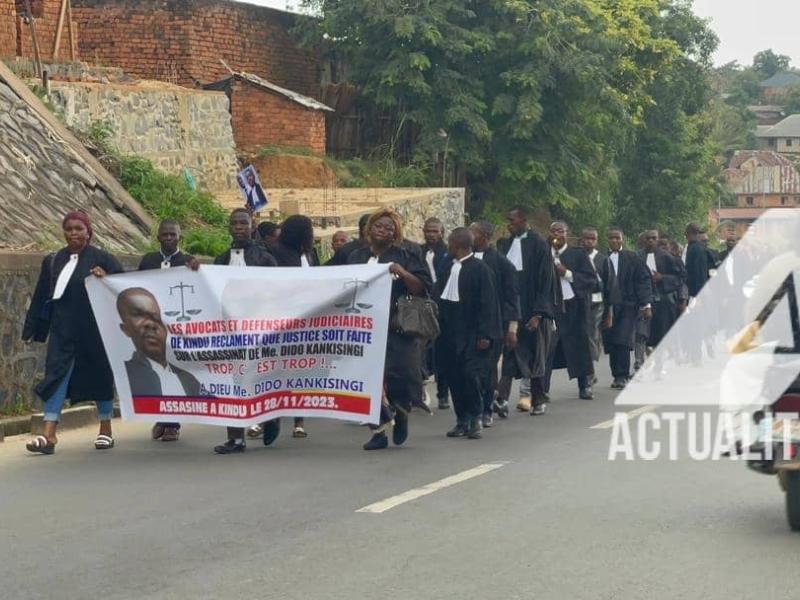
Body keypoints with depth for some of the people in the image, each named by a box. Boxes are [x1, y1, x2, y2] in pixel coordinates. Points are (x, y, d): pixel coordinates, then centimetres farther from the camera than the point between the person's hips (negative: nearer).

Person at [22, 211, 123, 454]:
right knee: (56, 376, -5)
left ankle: (105, 429, 21)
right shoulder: (53, 261, 10)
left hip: (93, 331, -2)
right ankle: (49, 434, -9)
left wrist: (106, 278, -24)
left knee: (99, 376, 7)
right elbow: (41, 297, 12)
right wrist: (32, 328, 10)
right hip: (62, 331, 3)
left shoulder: (102, 259, 0)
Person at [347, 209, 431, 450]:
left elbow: (422, 288, -3)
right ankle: (379, 430, 6)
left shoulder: (403, 257, 4)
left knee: (403, 376, -10)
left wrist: (402, 273, -19)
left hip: (397, 328, -2)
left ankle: (400, 411, 21)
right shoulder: (356, 257, 12)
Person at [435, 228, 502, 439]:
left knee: (471, 375, -13)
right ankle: (462, 420, 16)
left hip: (472, 334, -7)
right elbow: (439, 297, 15)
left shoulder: (480, 269, -9)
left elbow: (488, 303, -12)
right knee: (454, 377, 7)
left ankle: (474, 418, 2)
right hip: (450, 333, 7)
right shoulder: (449, 269, 10)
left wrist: (485, 334, -17)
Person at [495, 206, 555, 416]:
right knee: (510, 354, -3)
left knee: (535, 357, 6)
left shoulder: (538, 245, -7)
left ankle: (538, 400, 15)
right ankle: (502, 398, -11)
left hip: (531, 311, -4)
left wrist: (538, 314, -15)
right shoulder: (505, 245, 9)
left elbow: (545, 280, -9)